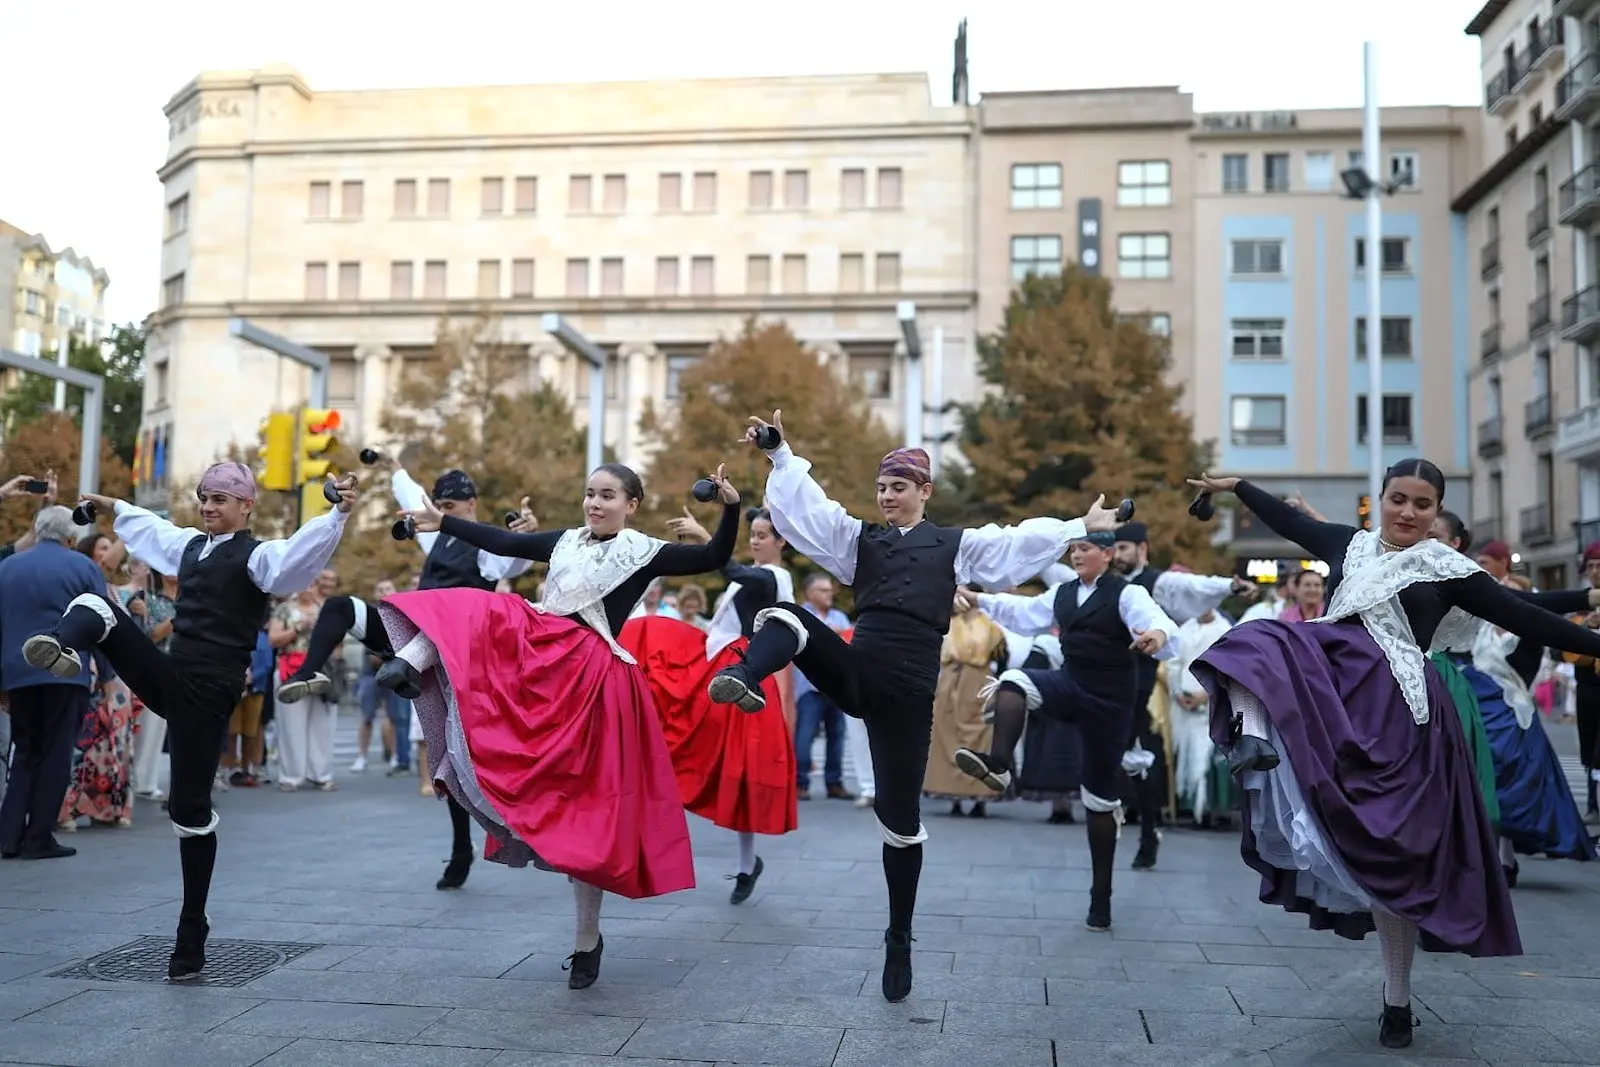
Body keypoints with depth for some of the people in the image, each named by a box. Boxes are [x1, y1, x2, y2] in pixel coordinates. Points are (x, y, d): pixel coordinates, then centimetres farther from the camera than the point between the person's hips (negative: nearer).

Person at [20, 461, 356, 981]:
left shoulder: (257, 556, -8)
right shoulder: (192, 545, 16)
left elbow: (304, 548, -30)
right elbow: (151, 527, 38)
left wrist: (339, 513, -45)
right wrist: (114, 508, 51)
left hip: (208, 691, -7)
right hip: (167, 676, 7)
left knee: (189, 807, -3)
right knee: (93, 605, -6)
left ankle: (191, 938, 12)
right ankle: (62, 650, -45)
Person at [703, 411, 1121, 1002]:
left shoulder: (956, 544, 12)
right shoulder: (858, 537, 16)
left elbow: (1022, 542, 7)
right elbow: (805, 505, 8)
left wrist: (1081, 527, 0)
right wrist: (780, 454, -2)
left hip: (908, 690, -2)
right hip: (855, 673, 2)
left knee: (900, 818, 3)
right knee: (784, 617, -23)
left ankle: (899, 941, 19)